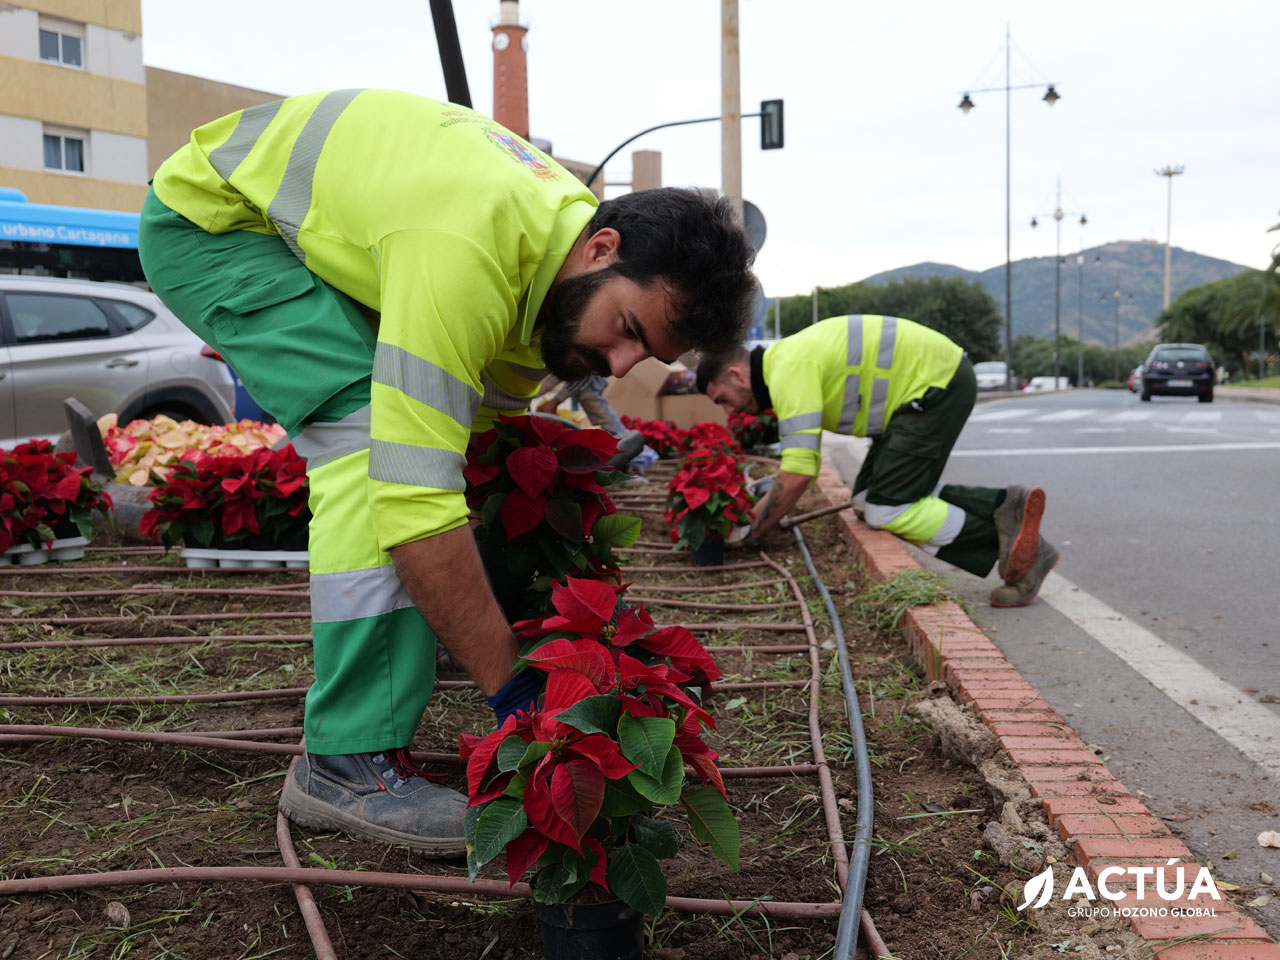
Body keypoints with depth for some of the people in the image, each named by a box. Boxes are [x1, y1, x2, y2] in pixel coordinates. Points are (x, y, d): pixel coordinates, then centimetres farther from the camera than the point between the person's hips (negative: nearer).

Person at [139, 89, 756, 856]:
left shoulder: (562, 265, -11)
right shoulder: (466, 251, -40)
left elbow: (486, 427, -1)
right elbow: (418, 503, -41)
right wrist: (512, 686, -33)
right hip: (208, 215, -9)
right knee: (379, 441, -25)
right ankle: (351, 763, -20)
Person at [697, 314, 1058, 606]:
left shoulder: (789, 370, -19)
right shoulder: (789, 359, 14)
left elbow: (798, 472, -25)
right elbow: (801, 463, 23)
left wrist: (753, 534, -13)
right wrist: (759, 511, 18)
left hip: (938, 383, -11)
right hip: (934, 381, 11)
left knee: (886, 509, -12)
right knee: (868, 497, 7)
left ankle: (1007, 546, -5)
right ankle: (1001, 506, 3)